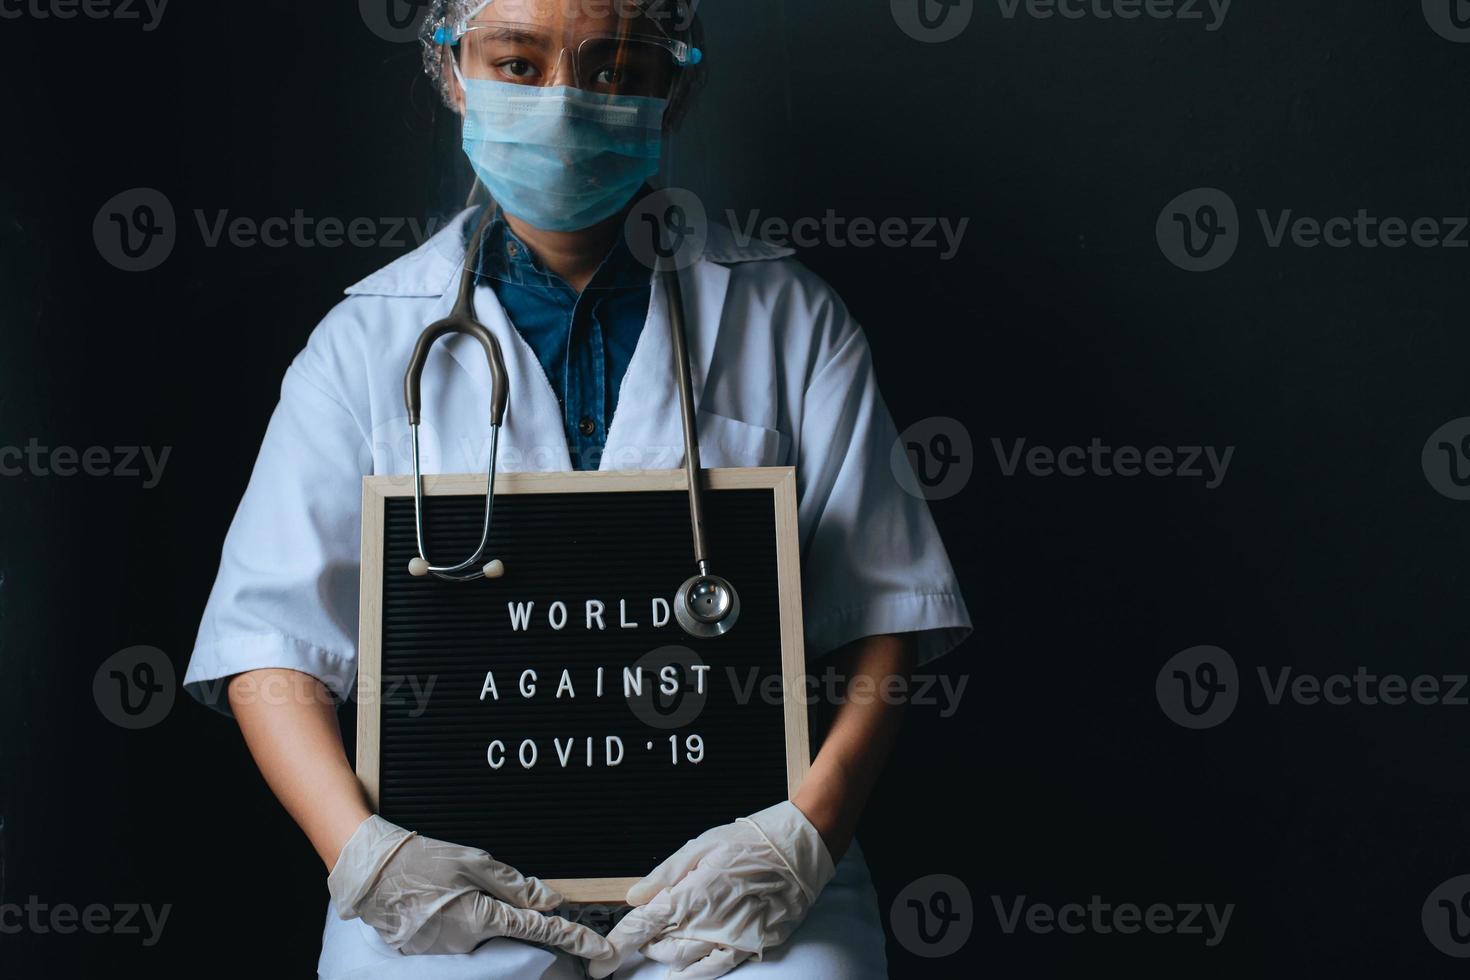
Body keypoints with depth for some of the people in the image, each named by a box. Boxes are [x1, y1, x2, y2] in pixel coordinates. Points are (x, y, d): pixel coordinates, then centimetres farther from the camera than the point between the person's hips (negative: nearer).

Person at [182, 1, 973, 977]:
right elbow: (271, 634, 4)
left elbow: (885, 605, 3)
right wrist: (362, 852, -11)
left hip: (734, 847, 1)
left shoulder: (789, 317, 7)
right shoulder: (370, 338, 8)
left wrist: (807, 832, -11)